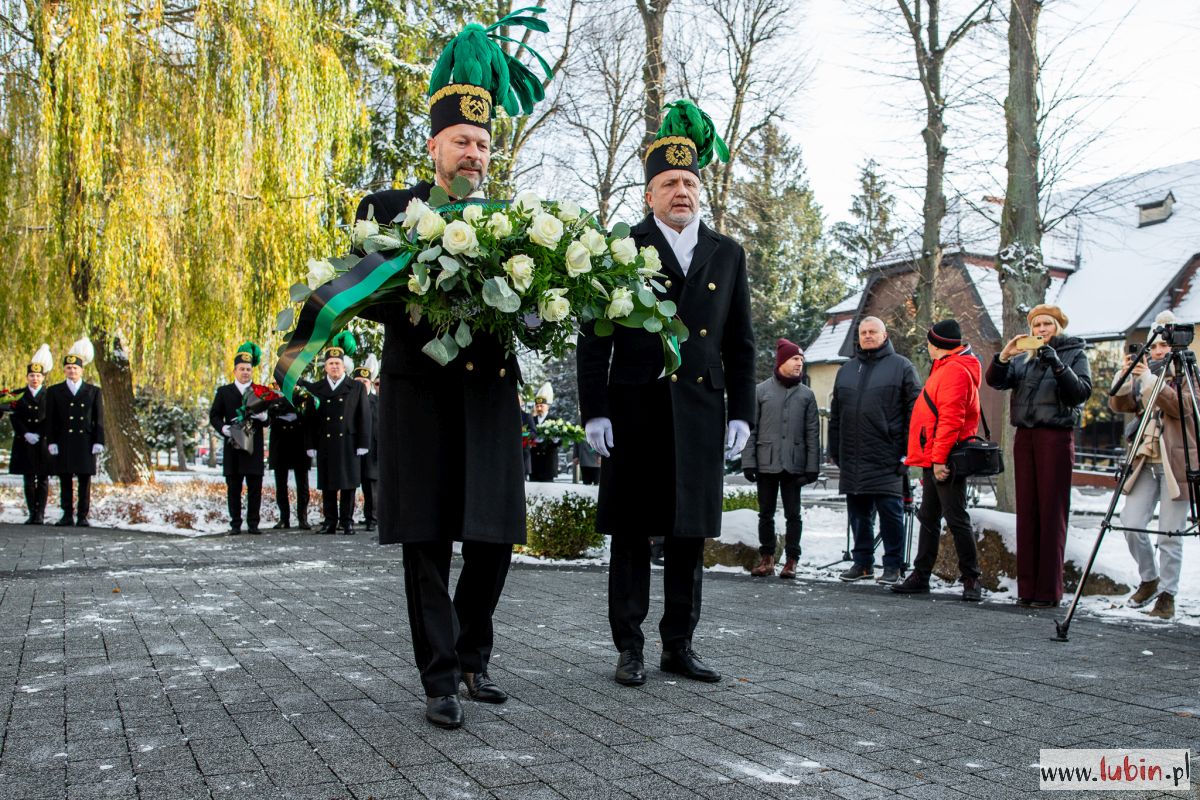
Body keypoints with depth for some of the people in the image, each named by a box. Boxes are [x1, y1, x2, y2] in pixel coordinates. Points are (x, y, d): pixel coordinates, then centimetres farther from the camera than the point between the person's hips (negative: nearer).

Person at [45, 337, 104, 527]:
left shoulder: (94, 391, 8)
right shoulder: (54, 391, 10)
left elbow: (99, 419, 5)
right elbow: (50, 420, 6)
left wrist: (98, 442, -3)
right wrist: (52, 442, -2)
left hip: (86, 443, -1)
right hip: (63, 444, 1)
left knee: (84, 481, 0)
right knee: (65, 481, 4)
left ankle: (82, 516, 4)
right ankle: (67, 515, 10)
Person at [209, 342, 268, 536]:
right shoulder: (224, 392, 11)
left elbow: (268, 421, 8)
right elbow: (214, 416, 8)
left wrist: (263, 416, -16)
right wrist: (224, 428, -11)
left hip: (254, 447, 0)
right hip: (232, 446, 0)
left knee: (255, 487, 0)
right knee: (233, 488, 3)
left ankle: (253, 524, 6)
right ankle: (235, 524, 8)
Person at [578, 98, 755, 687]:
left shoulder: (727, 254, 13)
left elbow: (741, 344, 13)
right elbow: (593, 339, 0)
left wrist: (741, 413, 6)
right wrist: (594, 411, -7)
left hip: (701, 413, 3)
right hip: (635, 413, -3)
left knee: (690, 535, 8)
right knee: (631, 535, 4)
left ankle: (679, 645, 20)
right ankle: (629, 648, 14)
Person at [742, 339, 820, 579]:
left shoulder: (806, 394, 6)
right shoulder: (761, 391, 3)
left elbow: (812, 433, 4)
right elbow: (751, 428, 2)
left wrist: (812, 466, -3)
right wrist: (748, 461, -5)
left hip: (794, 464, 0)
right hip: (766, 463, 0)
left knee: (793, 514, 5)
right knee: (766, 513, 8)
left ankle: (791, 559, 12)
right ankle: (766, 558, 18)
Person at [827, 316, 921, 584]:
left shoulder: (901, 367, 3)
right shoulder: (846, 370, 17)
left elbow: (914, 411, -3)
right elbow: (835, 416, 19)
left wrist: (908, 450, -10)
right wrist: (835, 451, 13)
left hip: (887, 460, -5)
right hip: (853, 460, 5)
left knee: (890, 512, -1)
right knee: (858, 513, 10)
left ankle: (893, 566, 8)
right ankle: (862, 562, 20)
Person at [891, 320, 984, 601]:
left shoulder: (954, 370, -13)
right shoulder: (945, 368, 20)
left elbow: (951, 419, -21)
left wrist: (940, 458, -24)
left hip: (945, 461, -11)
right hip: (935, 459, 11)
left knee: (956, 519, -5)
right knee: (928, 518, 13)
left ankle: (971, 579, 3)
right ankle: (920, 577, 19)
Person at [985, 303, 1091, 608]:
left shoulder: (1074, 354, 5)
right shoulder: (1023, 358, 17)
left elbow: (1082, 392, -7)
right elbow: (995, 381, 4)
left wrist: (1058, 365, -18)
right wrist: (1004, 356, -13)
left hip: (1056, 437, -5)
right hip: (1025, 437, 5)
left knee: (1052, 513, -5)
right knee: (1026, 512, 4)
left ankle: (1049, 590, -2)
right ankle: (1027, 587, 7)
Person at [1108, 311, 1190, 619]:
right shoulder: (1140, 377, 14)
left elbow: (1181, 406, -16)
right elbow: (1118, 404, 0)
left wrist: (1149, 379, -23)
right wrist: (1125, 375, -15)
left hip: (1175, 463, -4)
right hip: (1144, 462, 4)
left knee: (1170, 534, -3)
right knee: (1131, 524, -4)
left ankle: (1167, 594, 8)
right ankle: (1149, 580, 17)